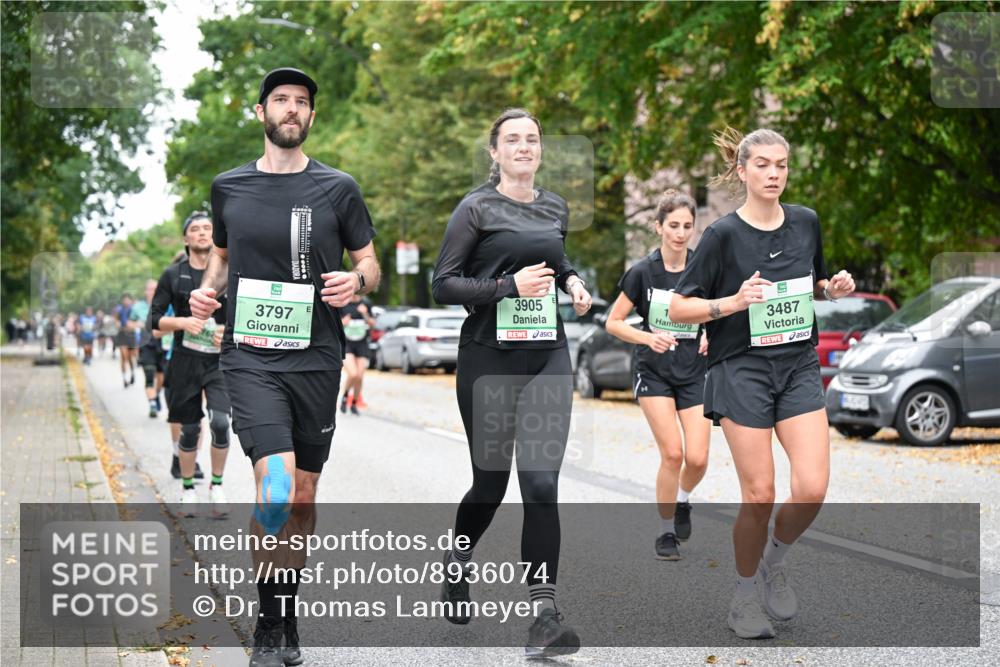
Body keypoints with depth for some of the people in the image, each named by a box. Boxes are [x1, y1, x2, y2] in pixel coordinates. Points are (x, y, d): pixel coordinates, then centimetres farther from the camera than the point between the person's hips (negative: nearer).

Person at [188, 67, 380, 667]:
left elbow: (371, 265, 11)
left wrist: (356, 281, -12)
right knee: (275, 490, -19)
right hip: (251, 355, -1)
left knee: (302, 499, 9)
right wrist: (208, 289, 2)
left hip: (317, 358, 1)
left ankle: (286, 615, 29)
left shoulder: (338, 189, 4)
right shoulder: (229, 187, 9)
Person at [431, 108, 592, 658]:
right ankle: (456, 563, 40)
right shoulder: (477, 209, -3)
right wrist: (509, 286, -17)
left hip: (547, 357, 3)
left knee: (541, 483, -8)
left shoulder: (555, 208, 12)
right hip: (488, 358, -3)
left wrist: (571, 281, 8)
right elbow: (442, 285, -7)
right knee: (490, 481, 8)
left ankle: (544, 616, -10)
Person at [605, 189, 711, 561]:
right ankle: (666, 532, 7)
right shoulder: (643, 272, -9)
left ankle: (682, 500, 28)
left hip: (694, 373, 2)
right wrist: (648, 337, -20)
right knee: (672, 453, -12)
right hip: (654, 373, -2)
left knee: (697, 458, -7)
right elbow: (613, 323, -4)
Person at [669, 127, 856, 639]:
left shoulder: (806, 222, 5)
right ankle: (744, 597, 18)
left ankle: (775, 560, 20)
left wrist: (834, 289, 0)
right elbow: (678, 309, -7)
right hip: (743, 371, -4)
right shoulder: (723, 234, -8)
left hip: (799, 368, 4)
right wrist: (733, 301, -22)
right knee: (759, 496, -4)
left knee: (812, 488, -10)